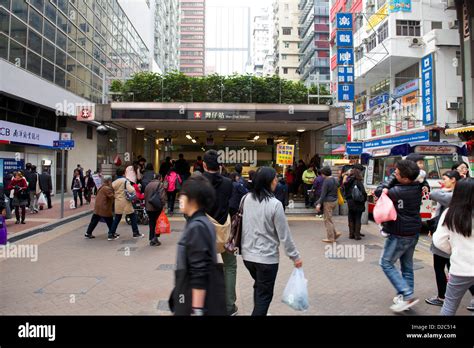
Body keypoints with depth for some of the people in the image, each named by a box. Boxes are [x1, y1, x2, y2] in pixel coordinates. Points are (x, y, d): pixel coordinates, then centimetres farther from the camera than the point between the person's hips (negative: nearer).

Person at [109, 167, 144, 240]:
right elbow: (131, 190, -23)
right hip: (125, 202, -6)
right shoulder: (125, 181, -12)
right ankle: (136, 233, 13)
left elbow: (113, 194, 11)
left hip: (117, 203, 6)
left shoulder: (114, 182, 8)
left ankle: (111, 234, 11)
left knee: (116, 219, 13)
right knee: (133, 217, 8)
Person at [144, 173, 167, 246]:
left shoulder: (148, 185, 14)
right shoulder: (160, 184, -8)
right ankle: (155, 238, -5)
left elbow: (145, 196, 18)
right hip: (157, 207, -6)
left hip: (148, 208, 6)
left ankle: (152, 239, 16)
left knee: (151, 223, 12)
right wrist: (163, 205, -11)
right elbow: (162, 196, -17)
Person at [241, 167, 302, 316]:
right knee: (264, 295, 12)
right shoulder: (275, 204, -19)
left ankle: (258, 311, 42)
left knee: (258, 288, 28)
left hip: (248, 254, 6)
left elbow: (245, 226, 5)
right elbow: (284, 235, -15)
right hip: (266, 257, -6)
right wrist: (295, 256, -4)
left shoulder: (247, 199, -3)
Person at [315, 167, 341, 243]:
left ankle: (331, 238, 7)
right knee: (329, 219, 20)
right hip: (334, 201, 9)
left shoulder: (326, 181, -18)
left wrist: (319, 204, -16)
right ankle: (335, 233, 17)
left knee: (328, 220, 1)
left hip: (328, 202, -9)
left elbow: (323, 194, -19)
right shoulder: (335, 179, 9)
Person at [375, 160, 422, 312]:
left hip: (400, 235, -8)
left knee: (386, 263, 4)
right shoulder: (417, 187, -1)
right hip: (413, 232, 8)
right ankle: (407, 296, 24)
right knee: (407, 265, 17)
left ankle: (407, 295, -1)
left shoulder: (397, 192, -26)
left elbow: (378, 191, -12)